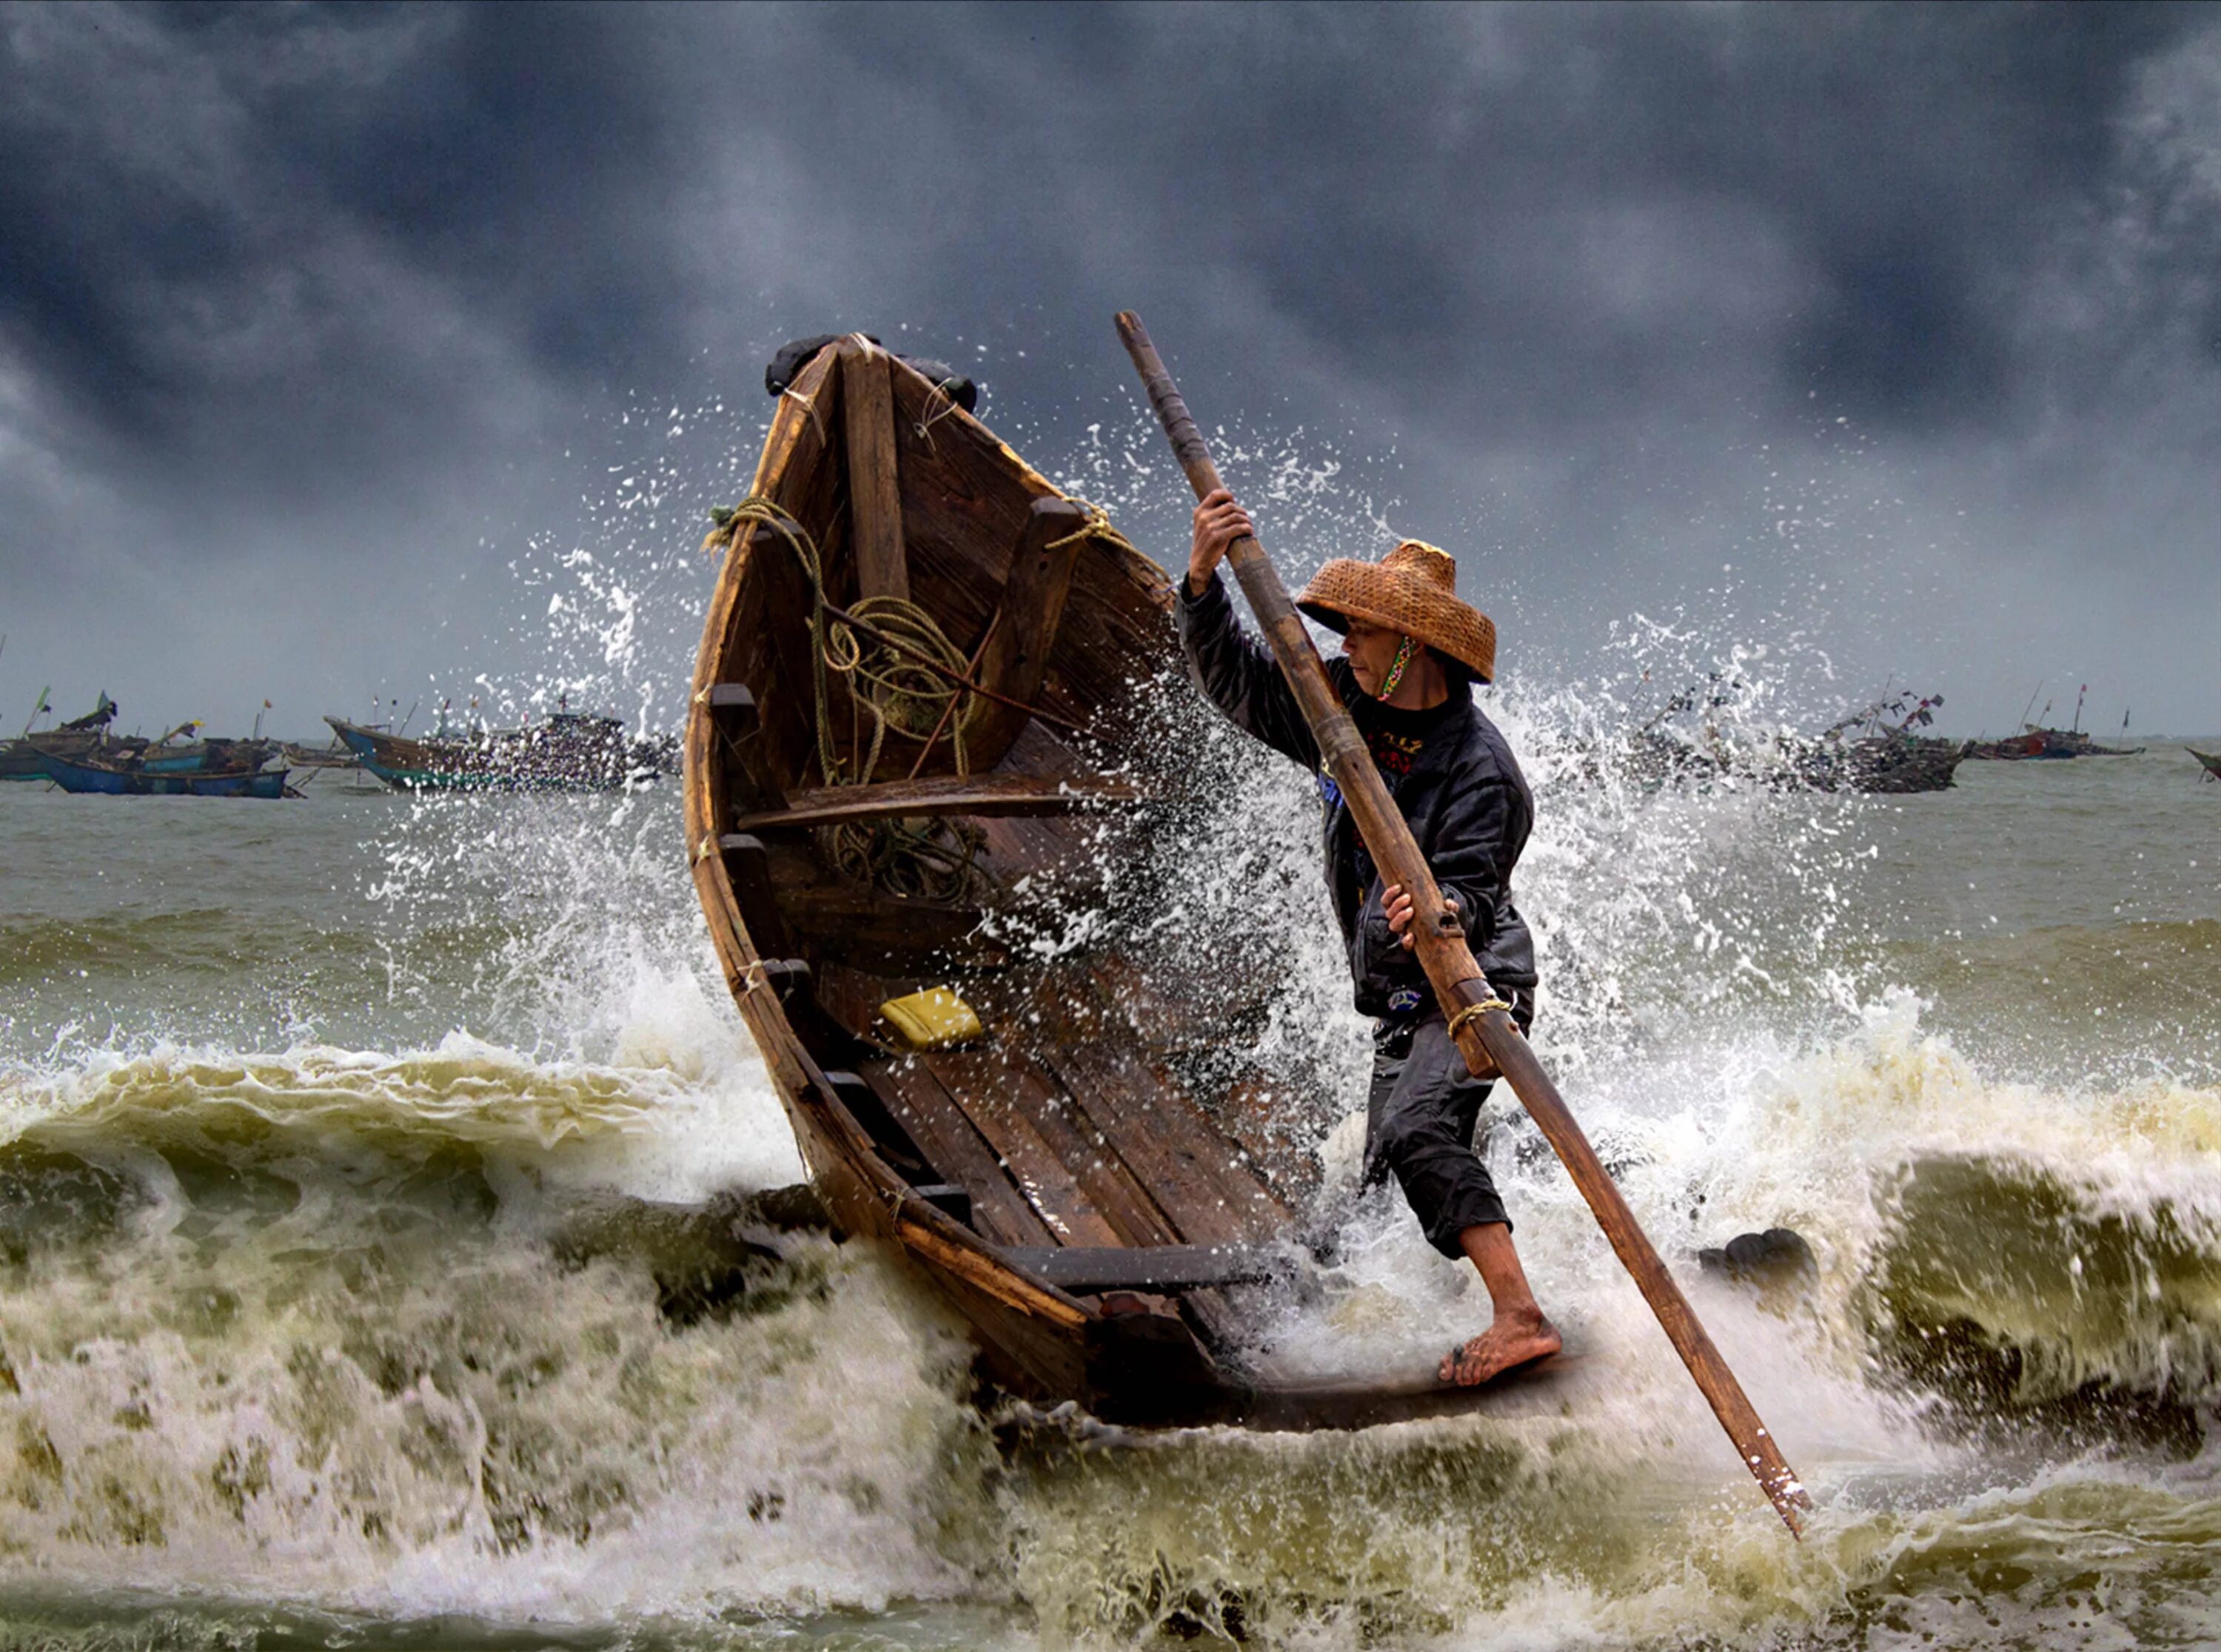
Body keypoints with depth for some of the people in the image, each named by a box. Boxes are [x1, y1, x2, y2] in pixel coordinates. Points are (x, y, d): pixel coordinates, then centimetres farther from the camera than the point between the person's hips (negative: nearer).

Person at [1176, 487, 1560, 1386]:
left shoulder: (1479, 769, -21)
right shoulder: (1345, 710, 0)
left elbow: (1472, 900, -25)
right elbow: (1234, 677, 3)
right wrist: (1202, 578, -13)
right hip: (1402, 1002, 9)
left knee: (1415, 1128, -30)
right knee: (1390, 1170, 16)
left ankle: (1521, 1317, -35)